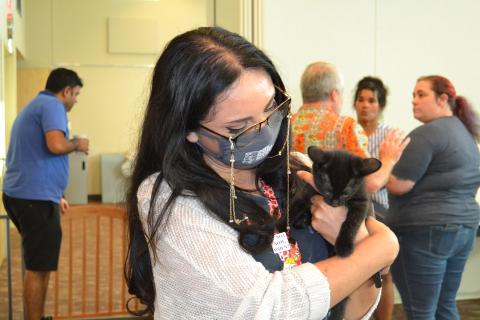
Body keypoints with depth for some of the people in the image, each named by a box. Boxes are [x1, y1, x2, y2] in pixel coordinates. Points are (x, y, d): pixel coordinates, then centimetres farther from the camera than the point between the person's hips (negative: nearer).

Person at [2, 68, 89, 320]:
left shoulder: (33, 106, 23)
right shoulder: (52, 105, -9)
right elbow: (56, 145, -27)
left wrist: (54, 196, 29)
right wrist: (77, 144, -5)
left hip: (22, 194, 10)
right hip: (36, 198, -10)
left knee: (37, 265, 18)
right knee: (38, 268, -3)